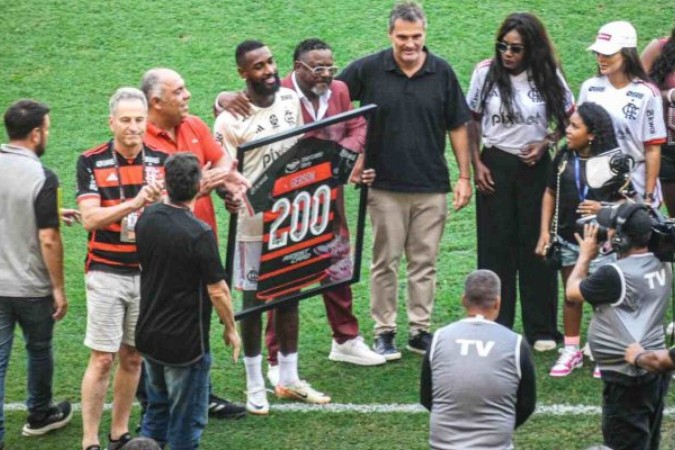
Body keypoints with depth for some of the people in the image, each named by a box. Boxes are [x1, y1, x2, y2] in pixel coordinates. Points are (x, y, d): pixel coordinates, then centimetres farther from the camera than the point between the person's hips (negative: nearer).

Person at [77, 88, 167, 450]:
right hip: (107, 274, -3)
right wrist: (134, 204, -25)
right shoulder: (91, 162, -6)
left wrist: (159, 201, -23)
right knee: (103, 359, -4)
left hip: (148, 273, 3)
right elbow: (90, 218, -14)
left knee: (133, 357, 10)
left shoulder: (160, 161, 3)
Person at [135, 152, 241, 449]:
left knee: (156, 411, 21)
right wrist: (231, 329, -2)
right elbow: (217, 291, -18)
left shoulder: (147, 218, -3)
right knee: (187, 420, 6)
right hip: (185, 343, -6)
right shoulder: (200, 234, -23)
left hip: (149, 336, 7)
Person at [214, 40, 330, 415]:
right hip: (253, 222, -5)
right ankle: (255, 386, 16)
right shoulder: (231, 120, -17)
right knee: (255, 299, 5)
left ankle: (289, 379, 26)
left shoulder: (291, 100, 1)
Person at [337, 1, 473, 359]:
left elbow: (457, 127, 6)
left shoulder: (442, 73, 0)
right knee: (385, 262, 5)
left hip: (432, 188, 1)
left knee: (424, 263, 7)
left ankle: (421, 331, 16)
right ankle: (384, 333, 13)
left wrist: (464, 177, 3)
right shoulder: (368, 70, -5)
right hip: (385, 186, -1)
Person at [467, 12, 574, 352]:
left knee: (537, 247, 4)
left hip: (535, 167, 0)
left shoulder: (547, 76, -5)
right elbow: (472, 121, 4)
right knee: (495, 247, 3)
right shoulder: (486, 73, -5)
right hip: (495, 166, 0)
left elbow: (568, 119, 5)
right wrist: (476, 164, -3)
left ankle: (542, 330, 12)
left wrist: (545, 144, -10)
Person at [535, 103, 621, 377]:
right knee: (571, 296, 15)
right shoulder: (563, 158, 1)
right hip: (568, 241, 4)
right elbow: (550, 193, 9)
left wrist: (604, 209, -24)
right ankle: (571, 350, 26)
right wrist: (544, 231, 3)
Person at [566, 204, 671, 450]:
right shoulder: (661, 265, 2)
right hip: (655, 369, 9)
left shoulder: (614, 274, -23)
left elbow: (572, 292, -7)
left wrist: (585, 255, 8)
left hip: (627, 378, -9)